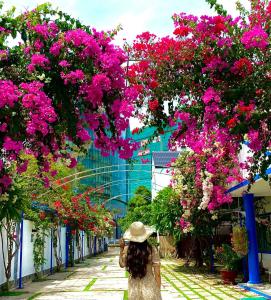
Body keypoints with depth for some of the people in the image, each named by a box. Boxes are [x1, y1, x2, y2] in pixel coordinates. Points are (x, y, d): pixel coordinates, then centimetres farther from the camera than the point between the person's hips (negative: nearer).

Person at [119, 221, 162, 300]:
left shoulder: (126, 250, -11)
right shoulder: (152, 250, -14)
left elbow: (122, 264, 8)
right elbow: (157, 273, -9)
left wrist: (121, 248, 12)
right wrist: (158, 290, 2)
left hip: (133, 289, 2)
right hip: (149, 287, -2)